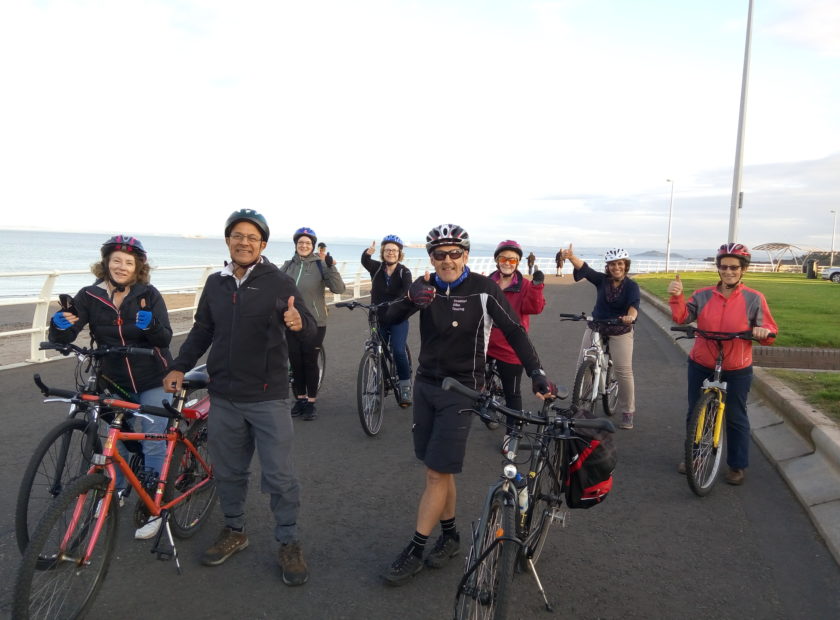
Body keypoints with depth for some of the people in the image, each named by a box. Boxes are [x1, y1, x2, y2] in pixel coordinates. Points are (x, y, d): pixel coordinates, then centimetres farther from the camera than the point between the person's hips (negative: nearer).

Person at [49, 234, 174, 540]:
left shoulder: (149, 294, -10)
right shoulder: (90, 296, -6)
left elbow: (165, 338, -15)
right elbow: (62, 338, -9)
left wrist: (150, 324, -36)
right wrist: (60, 324, -31)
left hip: (152, 381, -2)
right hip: (114, 383, 3)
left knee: (154, 445, -2)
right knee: (115, 443, 15)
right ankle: (115, 492, 41)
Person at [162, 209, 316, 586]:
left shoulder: (279, 283, -7)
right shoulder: (216, 284, 7)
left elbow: (309, 337, -10)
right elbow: (201, 331, 17)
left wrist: (299, 324, -33)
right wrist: (180, 367, 6)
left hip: (268, 398, -4)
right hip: (224, 398, 5)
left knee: (280, 476, 1)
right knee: (227, 471, 16)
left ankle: (289, 543, 18)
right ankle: (234, 531, 36)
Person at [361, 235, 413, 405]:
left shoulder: (404, 272, -6)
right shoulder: (377, 268, 0)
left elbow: (407, 291, -23)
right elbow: (365, 261, -21)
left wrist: (396, 304, -44)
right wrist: (368, 252, -45)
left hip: (398, 319, -3)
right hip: (378, 319, 3)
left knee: (398, 351, -16)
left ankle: (405, 386, 0)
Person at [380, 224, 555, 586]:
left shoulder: (483, 289, -12)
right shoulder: (426, 286, -1)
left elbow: (514, 332, -10)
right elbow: (389, 319, -12)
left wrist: (536, 372, -21)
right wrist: (410, 300, -32)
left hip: (460, 391, -4)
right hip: (425, 384, 5)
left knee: (437, 473, -2)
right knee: (439, 469, 14)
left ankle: (415, 552, 11)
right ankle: (450, 535, 32)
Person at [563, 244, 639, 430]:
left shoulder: (631, 286, -9)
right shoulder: (602, 280, -4)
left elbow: (634, 303, -28)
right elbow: (584, 269, -20)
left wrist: (630, 316, -51)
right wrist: (571, 257, -39)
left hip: (620, 332, -2)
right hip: (595, 329, 2)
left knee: (624, 372, -4)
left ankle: (628, 412, 11)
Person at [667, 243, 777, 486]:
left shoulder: (754, 299, -7)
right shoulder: (703, 295, -3)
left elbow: (769, 332, -3)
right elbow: (682, 317, -14)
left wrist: (764, 331, -26)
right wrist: (676, 297, -31)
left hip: (737, 371, -2)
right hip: (700, 367, 2)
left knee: (736, 419, 9)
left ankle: (737, 466, 24)